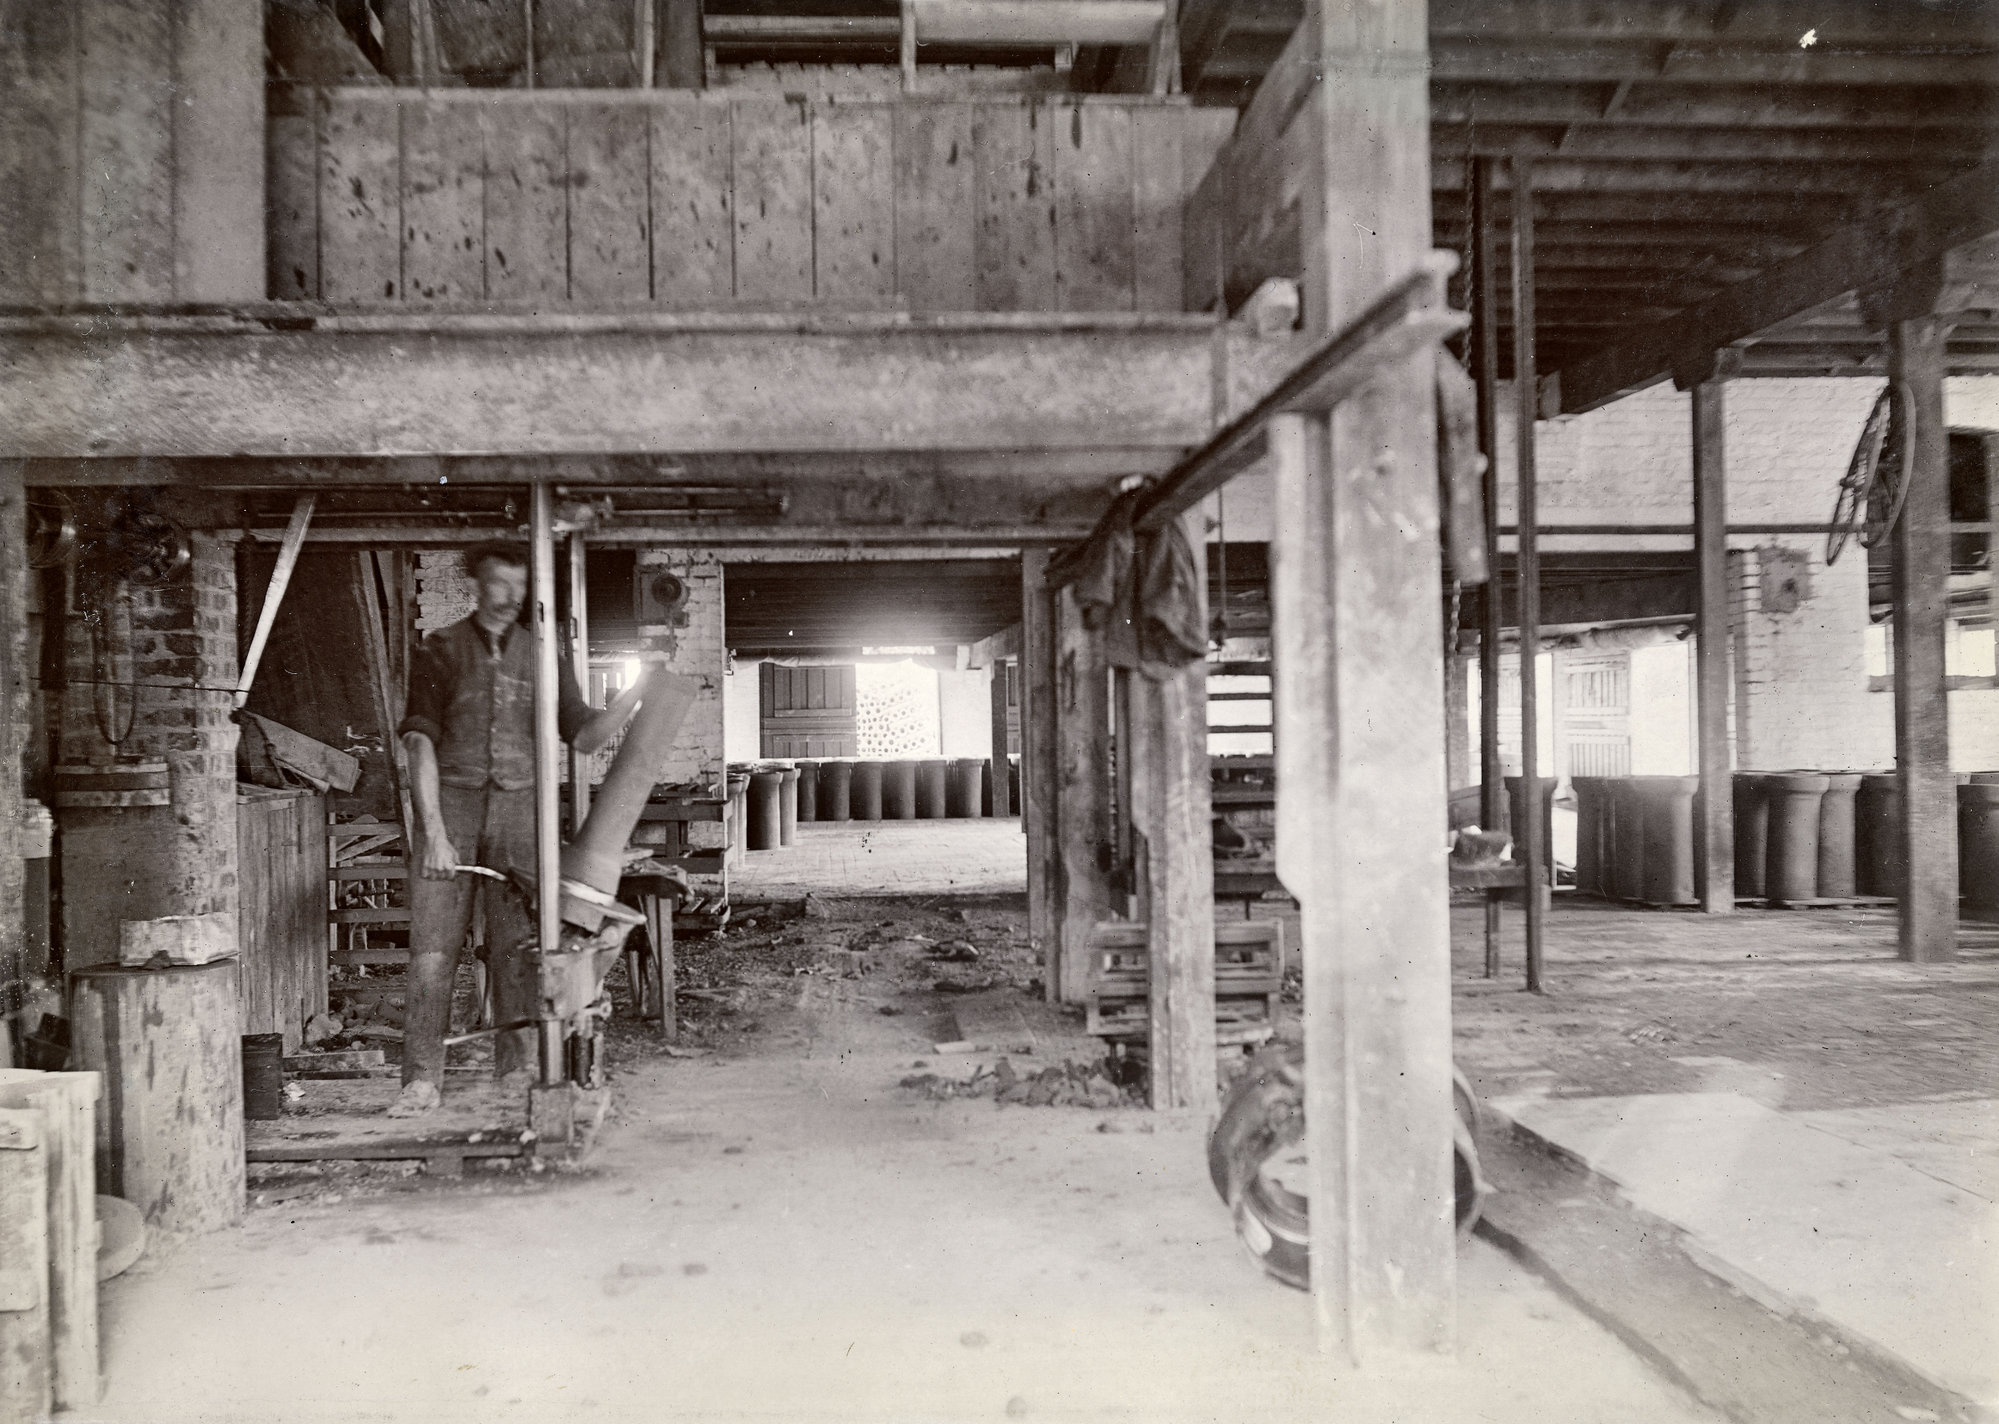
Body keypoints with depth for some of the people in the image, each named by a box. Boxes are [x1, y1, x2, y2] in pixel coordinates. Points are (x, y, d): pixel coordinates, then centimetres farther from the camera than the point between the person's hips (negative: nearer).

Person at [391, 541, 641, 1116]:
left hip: (518, 809, 2)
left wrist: (635, 695, -8)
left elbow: (584, 735, 9)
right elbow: (420, 743, -4)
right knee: (433, 945, -5)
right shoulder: (439, 651, 4)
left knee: (518, 944, 0)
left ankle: (518, 1070, 8)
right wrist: (434, 833, -14)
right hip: (451, 803, -2)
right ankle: (422, 1080, 2)